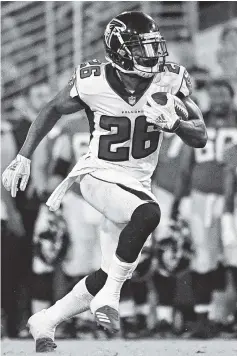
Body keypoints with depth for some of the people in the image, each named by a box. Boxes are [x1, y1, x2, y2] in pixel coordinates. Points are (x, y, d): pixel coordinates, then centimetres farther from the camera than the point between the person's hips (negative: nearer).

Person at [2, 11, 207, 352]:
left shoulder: (170, 81, -11)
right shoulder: (92, 82, -17)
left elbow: (200, 137, -5)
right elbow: (53, 110, 3)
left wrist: (173, 122, -26)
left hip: (137, 185, 5)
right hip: (99, 177, -5)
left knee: (110, 275, 4)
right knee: (148, 213, -35)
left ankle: (46, 322, 25)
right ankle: (109, 298, -22)